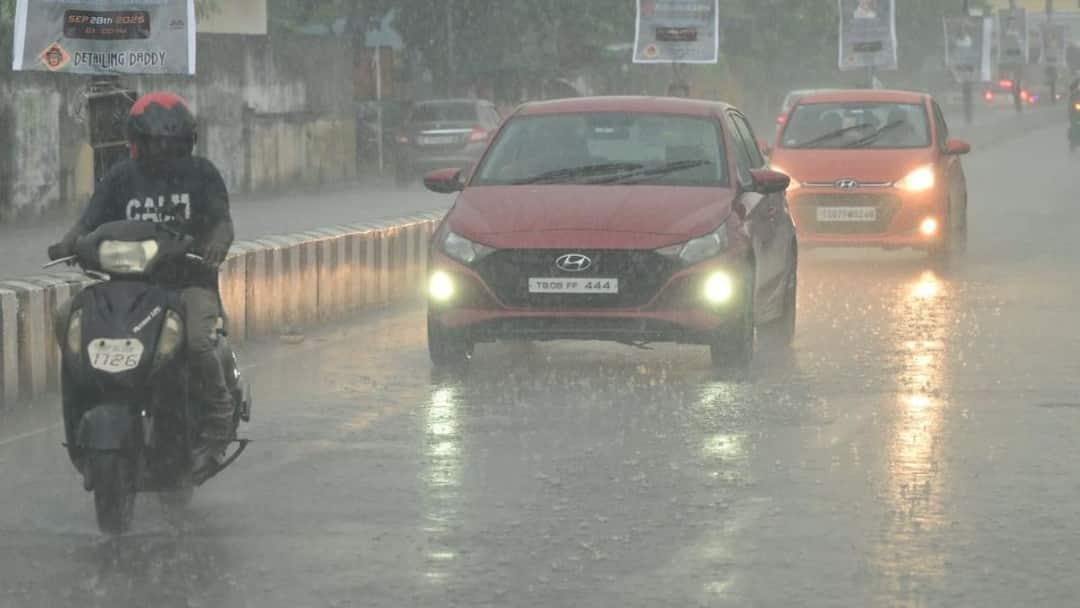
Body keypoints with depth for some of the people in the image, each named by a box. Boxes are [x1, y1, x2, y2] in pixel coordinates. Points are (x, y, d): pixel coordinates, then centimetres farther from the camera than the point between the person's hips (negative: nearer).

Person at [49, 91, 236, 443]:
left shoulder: (200, 173, 3)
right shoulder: (122, 176, 8)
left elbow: (222, 220, -6)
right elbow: (90, 222, 3)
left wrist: (217, 244, -30)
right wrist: (68, 244, -20)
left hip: (190, 279, -3)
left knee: (197, 341, -31)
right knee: (67, 318, -16)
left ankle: (220, 410, -7)